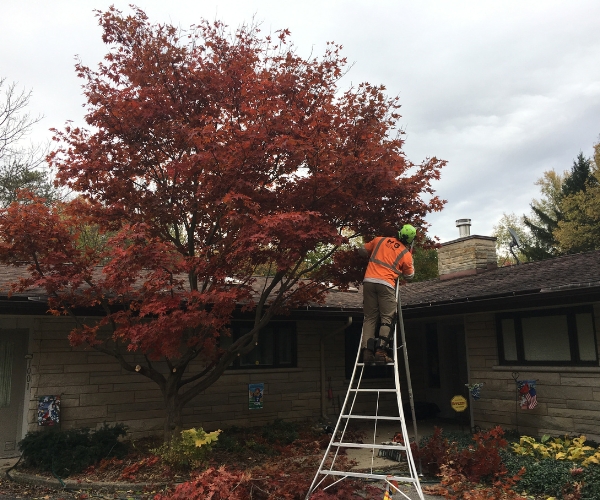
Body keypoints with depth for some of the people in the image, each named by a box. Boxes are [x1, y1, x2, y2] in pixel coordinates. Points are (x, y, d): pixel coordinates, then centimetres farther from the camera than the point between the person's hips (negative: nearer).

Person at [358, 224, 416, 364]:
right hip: (386, 284, -3)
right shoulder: (406, 254, 7)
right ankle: (380, 351, -12)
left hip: (369, 281, 3)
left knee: (370, 318, 7)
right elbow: (409, 275, 20)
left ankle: (367, 350, -3)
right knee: (386, 318, 2)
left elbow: (362, 250, 25)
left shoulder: (380, 240, 14)